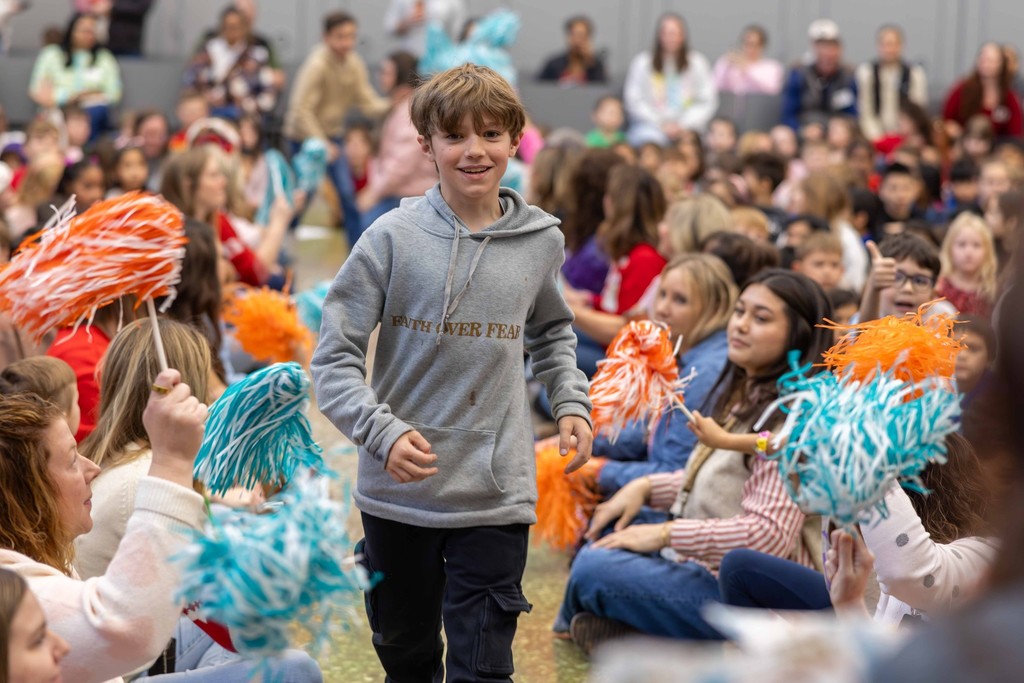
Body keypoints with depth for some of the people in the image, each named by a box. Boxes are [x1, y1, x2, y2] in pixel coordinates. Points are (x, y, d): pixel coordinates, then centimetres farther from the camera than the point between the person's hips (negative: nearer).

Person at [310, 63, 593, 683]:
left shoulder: (541, 241, 3)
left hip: (496, 497, 0)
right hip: (397, 492, 0)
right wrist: (383, 431, -21)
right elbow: (335, 358, -6)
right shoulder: (393, 237, -6)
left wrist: (571, 402, 8)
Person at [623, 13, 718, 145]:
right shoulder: (642, 62, 7)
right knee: (650, 141, -36)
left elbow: (707, 102, 6)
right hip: (650, 125, -1)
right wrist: (661, 123, -8)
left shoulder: (698, 62, 9)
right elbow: (633, 100, 3)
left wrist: (682, 125, -8)